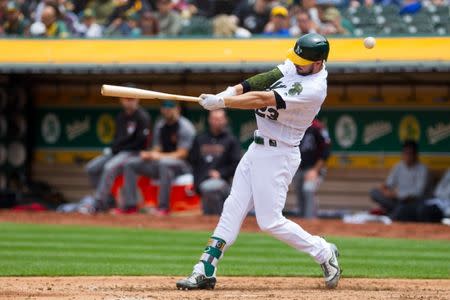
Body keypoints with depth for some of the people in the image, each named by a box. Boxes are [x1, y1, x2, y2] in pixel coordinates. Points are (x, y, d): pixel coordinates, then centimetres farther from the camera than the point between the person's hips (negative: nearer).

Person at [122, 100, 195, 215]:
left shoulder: (185, 127, -10)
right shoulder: (160, 126, 14)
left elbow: (182, 154, -16)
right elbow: (157, 149, 16)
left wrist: (160, 156, -27)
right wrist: (149, 155, -8)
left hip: (182, 164, -8)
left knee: (164, 163, -41)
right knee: (129, 164, -3)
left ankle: (163, 206, -40)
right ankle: (130, 204, -12)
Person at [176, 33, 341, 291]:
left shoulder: (314, 89, -23)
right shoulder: (294, 67, 4)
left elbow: (265, 100, -26)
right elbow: (264, 80, -2)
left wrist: (222, 101, -24)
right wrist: (231, 92, -20)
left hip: (278, 155, -9)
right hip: (258, 148, 9)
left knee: (270, 221, -7)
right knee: (233, 208, 5)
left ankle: (324, 252, 11)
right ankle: (206, 271, 5)